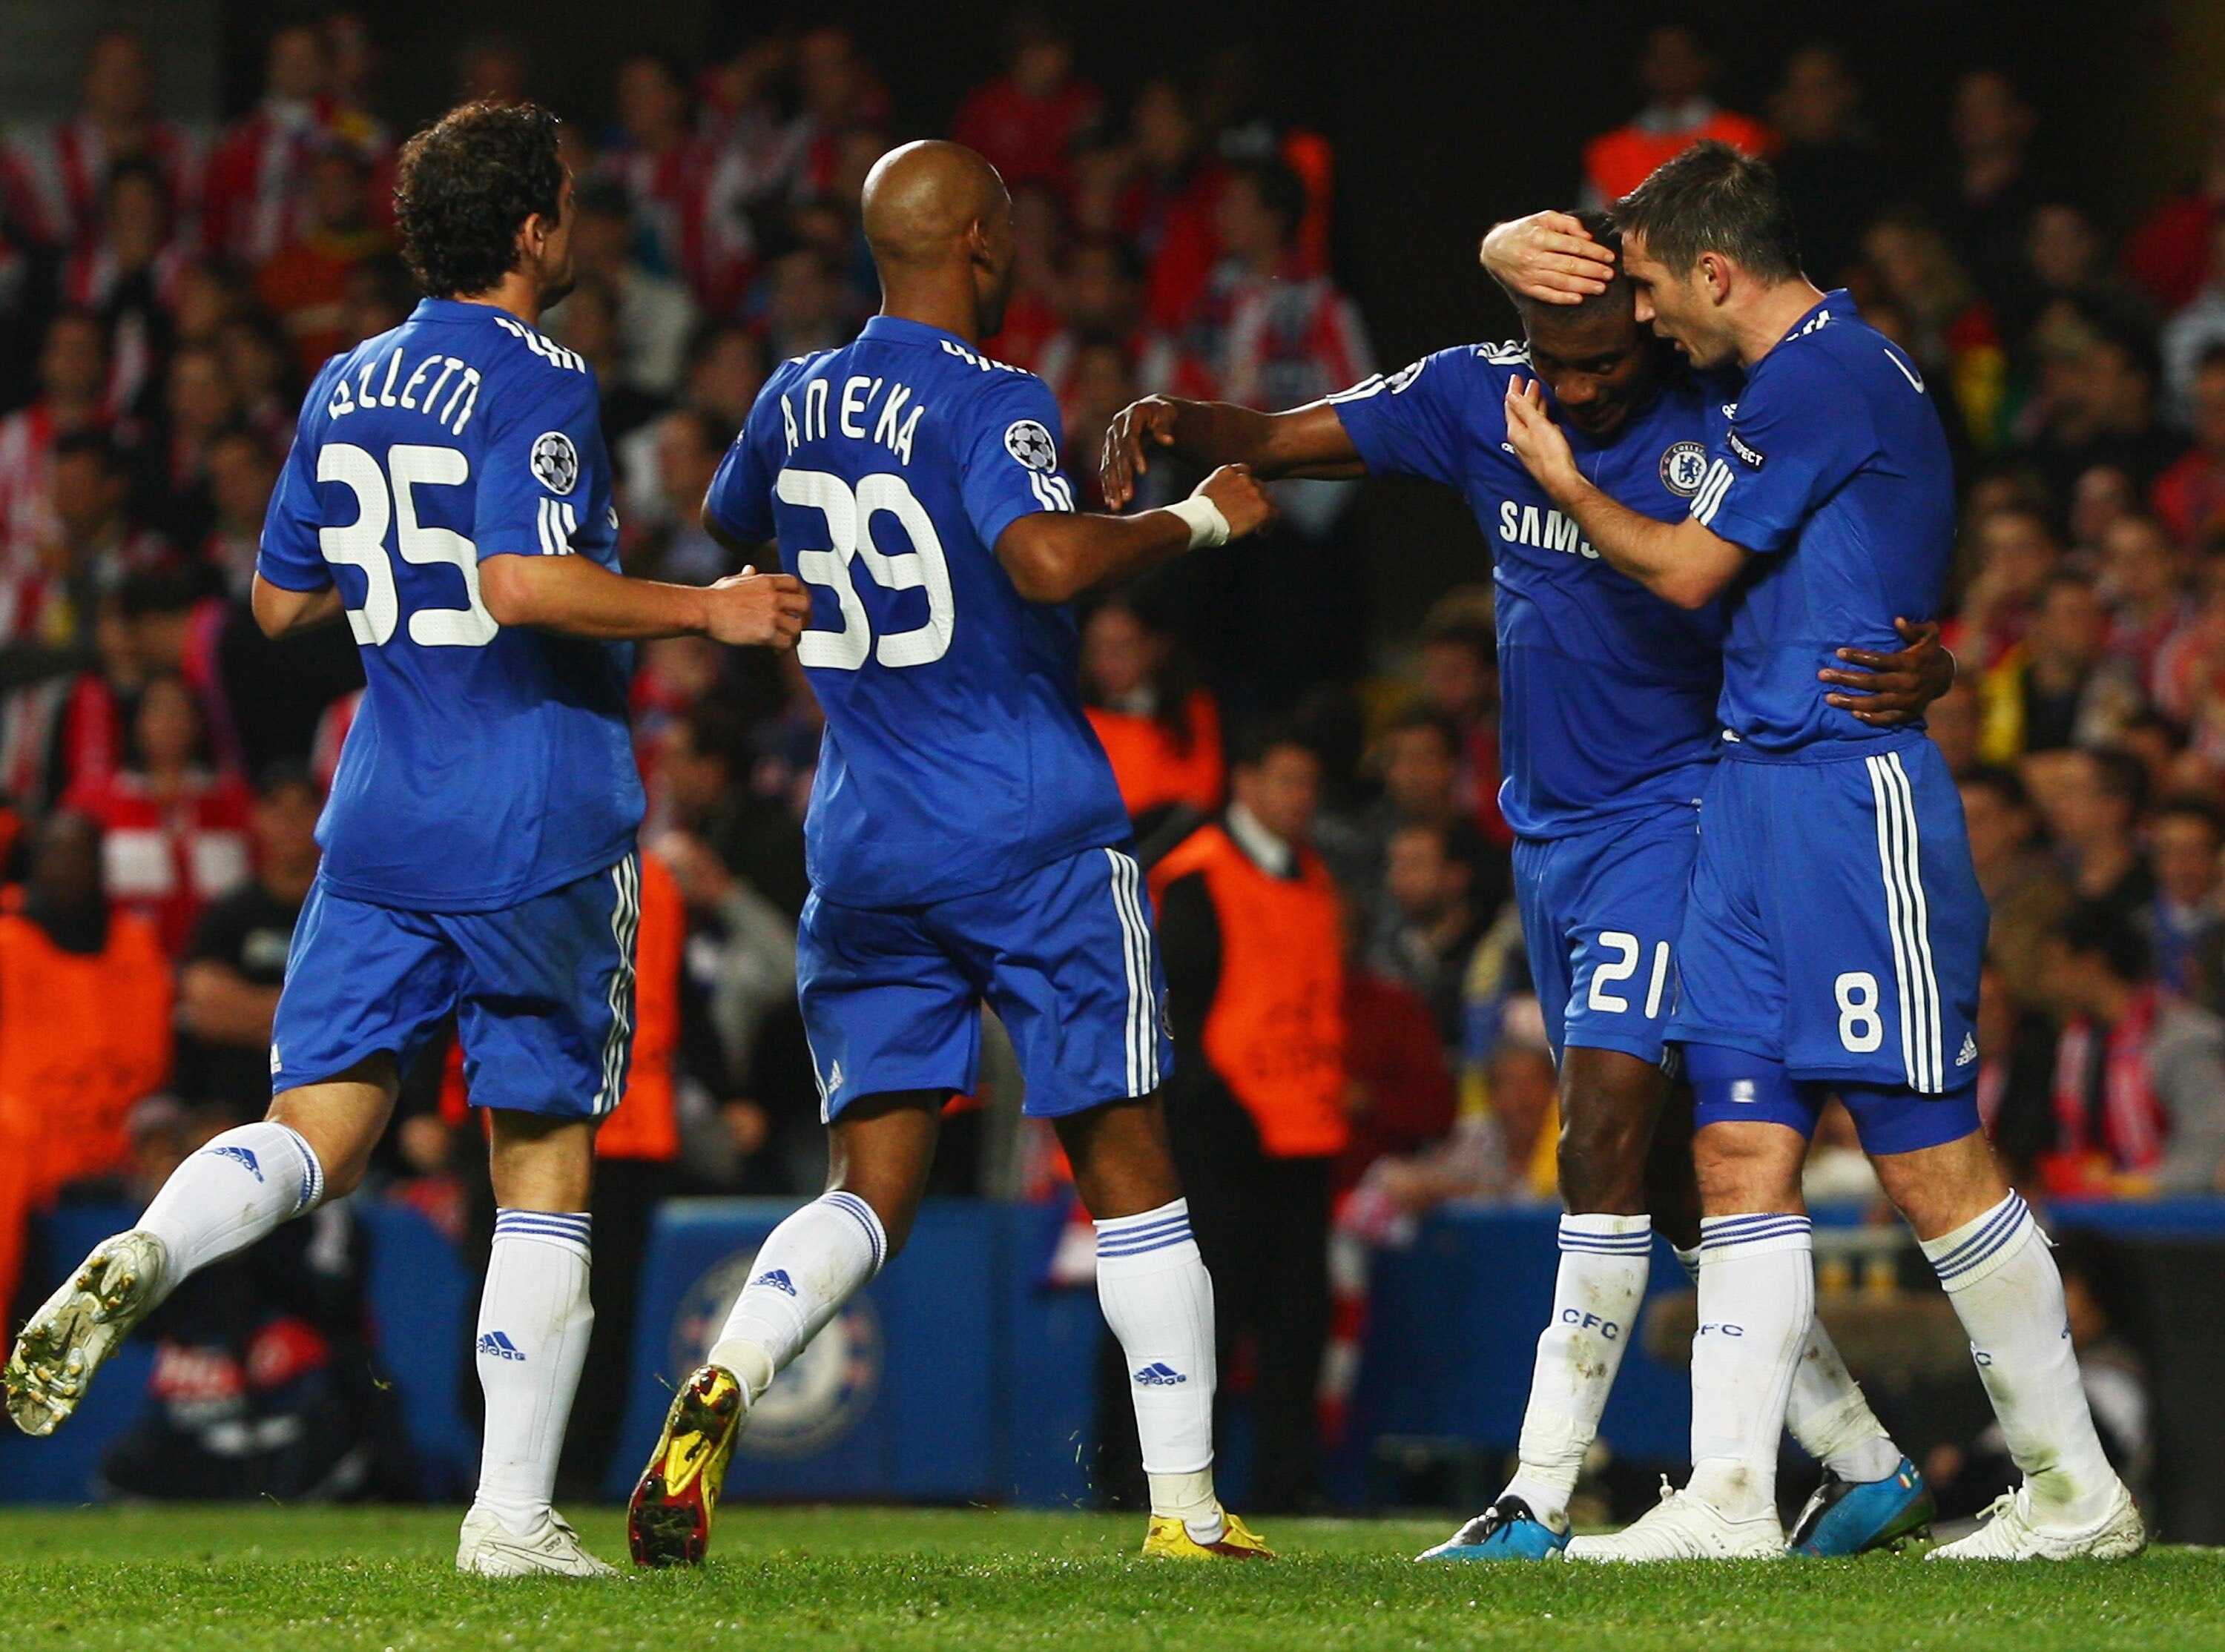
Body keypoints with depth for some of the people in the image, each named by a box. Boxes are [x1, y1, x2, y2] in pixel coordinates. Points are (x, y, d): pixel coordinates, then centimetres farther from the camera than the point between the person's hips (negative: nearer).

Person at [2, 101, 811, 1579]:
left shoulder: (345, 389, 11)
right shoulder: (539, 385, -9)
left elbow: (281, 601, 19)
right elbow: (526, 580, -24)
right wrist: (704, 610, -14)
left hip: (382, 824, 5)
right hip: (541, 831, -5)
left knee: (315, 1133, 2)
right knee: (544, 1165, 5)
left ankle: (139, 1260, -30)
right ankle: (513, 1514, 3)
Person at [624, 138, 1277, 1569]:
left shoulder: (798, 401, 8)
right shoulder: (988, 403, -12)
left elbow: (724, 526, 29)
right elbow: (1050, 562, -30)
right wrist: (1198, 519, -15)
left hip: (863, 848, 5)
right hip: (1037, 838, -5)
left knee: (872, 1187, 6)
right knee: (1127, 1168, 6)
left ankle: (724, 1385, -22)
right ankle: (1187, 1506, 7)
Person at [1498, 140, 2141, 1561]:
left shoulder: (1822, 380, -13)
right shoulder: (1827, 367, 18)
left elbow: (1688, 572, -6)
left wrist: (1564, 483, 9)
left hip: (1851, 790, -10)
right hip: (1763, 791, 10)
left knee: (1927, 1154, -7)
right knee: (1744, 1145, 4)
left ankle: (2078, 1491, 0)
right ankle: (1732, 1497, 2)